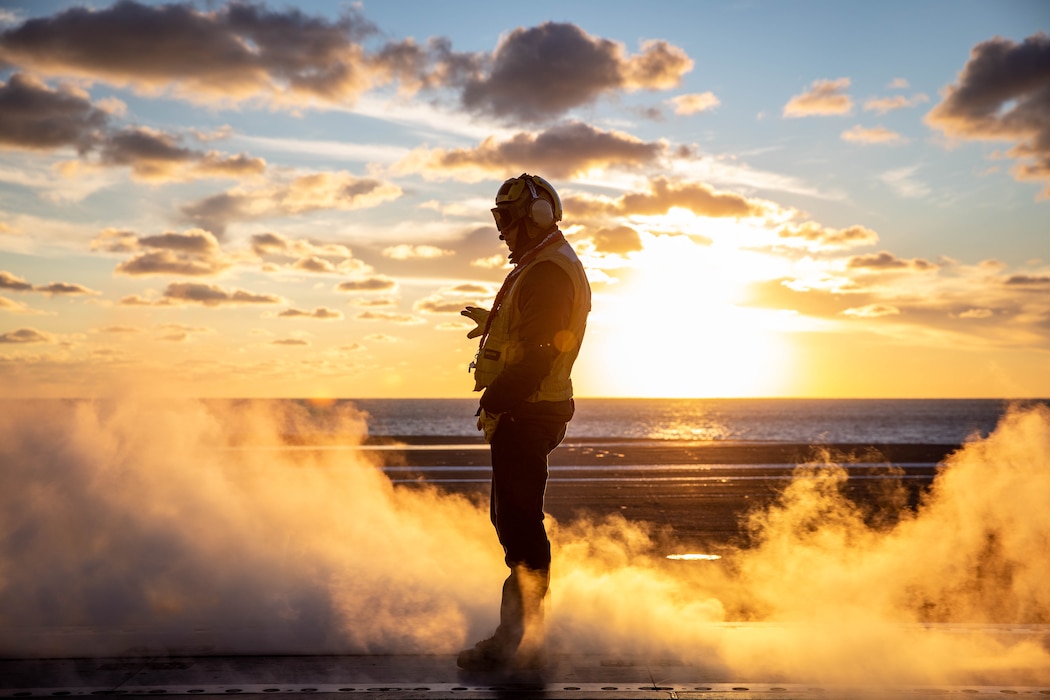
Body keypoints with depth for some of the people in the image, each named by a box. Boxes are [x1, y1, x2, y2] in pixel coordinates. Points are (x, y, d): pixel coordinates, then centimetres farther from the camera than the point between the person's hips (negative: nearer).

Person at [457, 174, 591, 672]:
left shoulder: (547, 272, -16)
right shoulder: (545, 266, 19)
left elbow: (537, 352, -23)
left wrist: (494, 404, -19)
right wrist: (493, 323, 15)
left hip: (527, 414, -11)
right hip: (526, 413, 11)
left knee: (519, 523, -7)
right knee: (512, 518, 16)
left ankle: (517, 642, 0)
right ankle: (519, 633, 25)